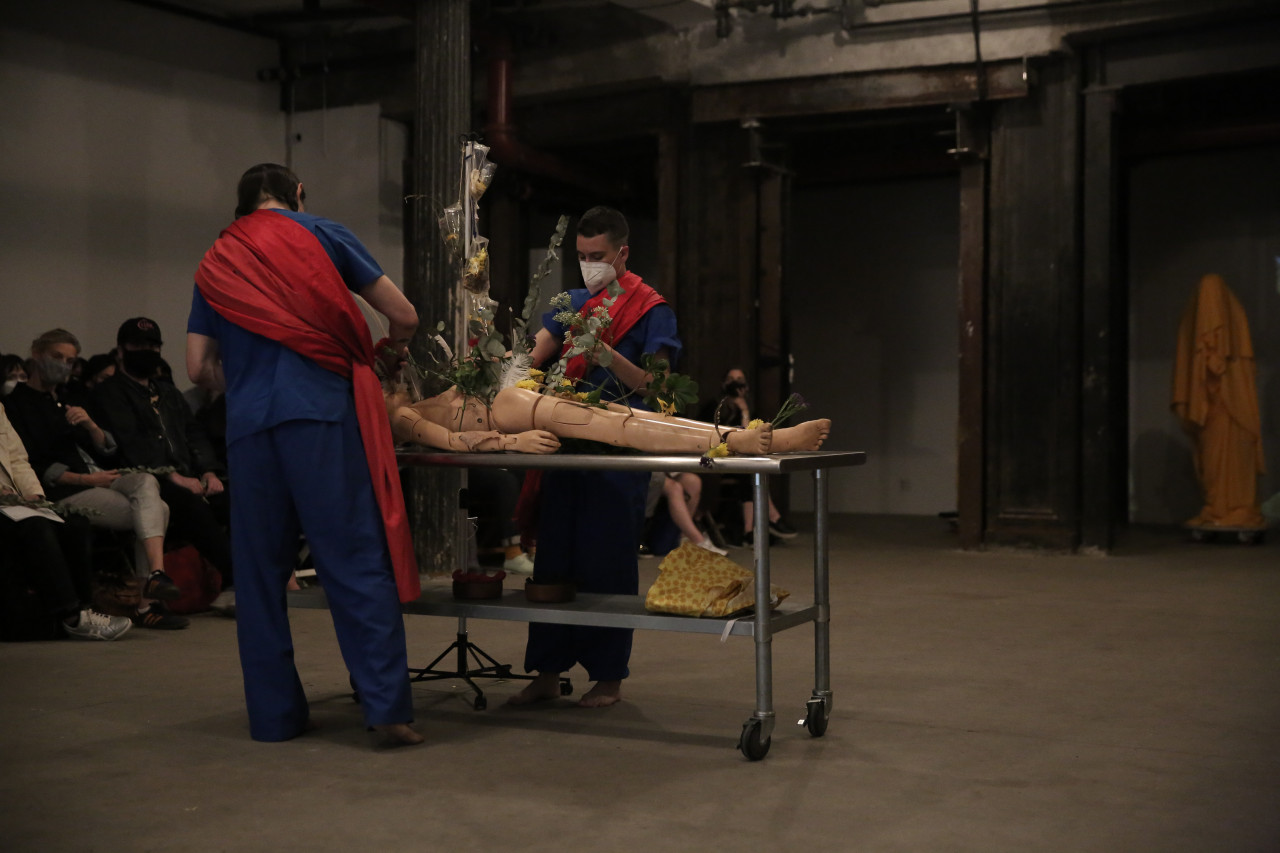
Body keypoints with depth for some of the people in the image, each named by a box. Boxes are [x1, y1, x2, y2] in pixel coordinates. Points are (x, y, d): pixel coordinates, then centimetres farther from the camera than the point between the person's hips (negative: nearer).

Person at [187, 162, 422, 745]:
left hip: (247, 427, 3)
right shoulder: (320, 235, 11)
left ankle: (274, 713, 10)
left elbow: (199, 368, 16)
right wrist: (392, 349, 31)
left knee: (260, 569, 9)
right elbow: (404, 316, 9)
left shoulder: (215, 263, 20)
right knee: (356, 562, -5)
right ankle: (386, 703, -11)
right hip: (322, 413, -3)